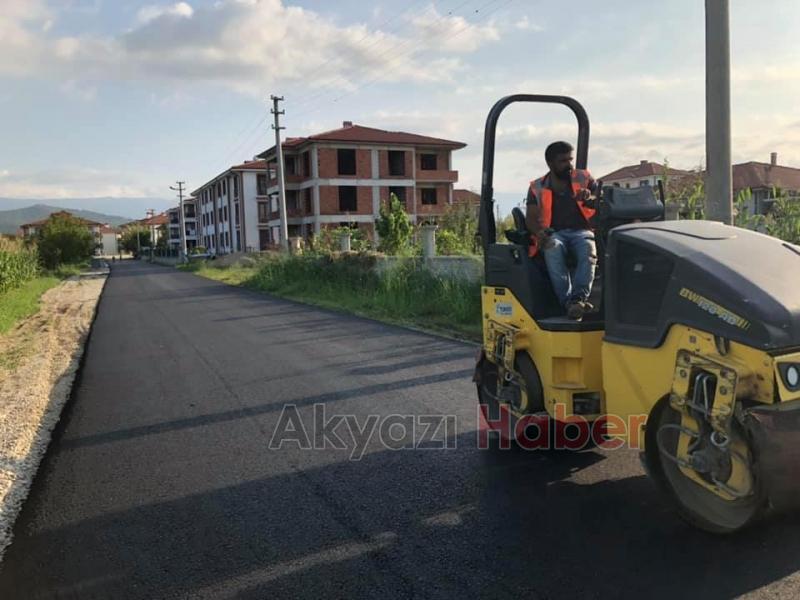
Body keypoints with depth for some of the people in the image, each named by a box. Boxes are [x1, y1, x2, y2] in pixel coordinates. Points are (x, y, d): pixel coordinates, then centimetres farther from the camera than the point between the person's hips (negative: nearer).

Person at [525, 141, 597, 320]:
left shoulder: (584, 178, 14)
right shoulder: (537, 188, 11)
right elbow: (531, 218, 2)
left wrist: (590, 199, -16)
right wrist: (539, 232, -22)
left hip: (581, 231, 1)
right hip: (553, 234, -1)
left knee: (588, 252, -35)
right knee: (553, 251, -37)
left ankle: (578, 298, -47)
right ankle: (568, 302, -43)